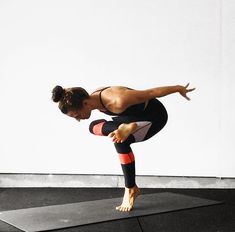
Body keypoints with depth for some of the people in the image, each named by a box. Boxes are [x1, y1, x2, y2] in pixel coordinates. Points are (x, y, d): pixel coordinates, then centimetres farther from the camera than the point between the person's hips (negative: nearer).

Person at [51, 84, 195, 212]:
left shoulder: (117, 102, -40)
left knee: (121, 140, -29)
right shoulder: (94, 98, -14)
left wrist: (179, 89, -16)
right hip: (137, 116, 8)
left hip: (155, 117, -8)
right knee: (94, 127, 3)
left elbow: (151, 93, -29)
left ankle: (131, 190, -17)